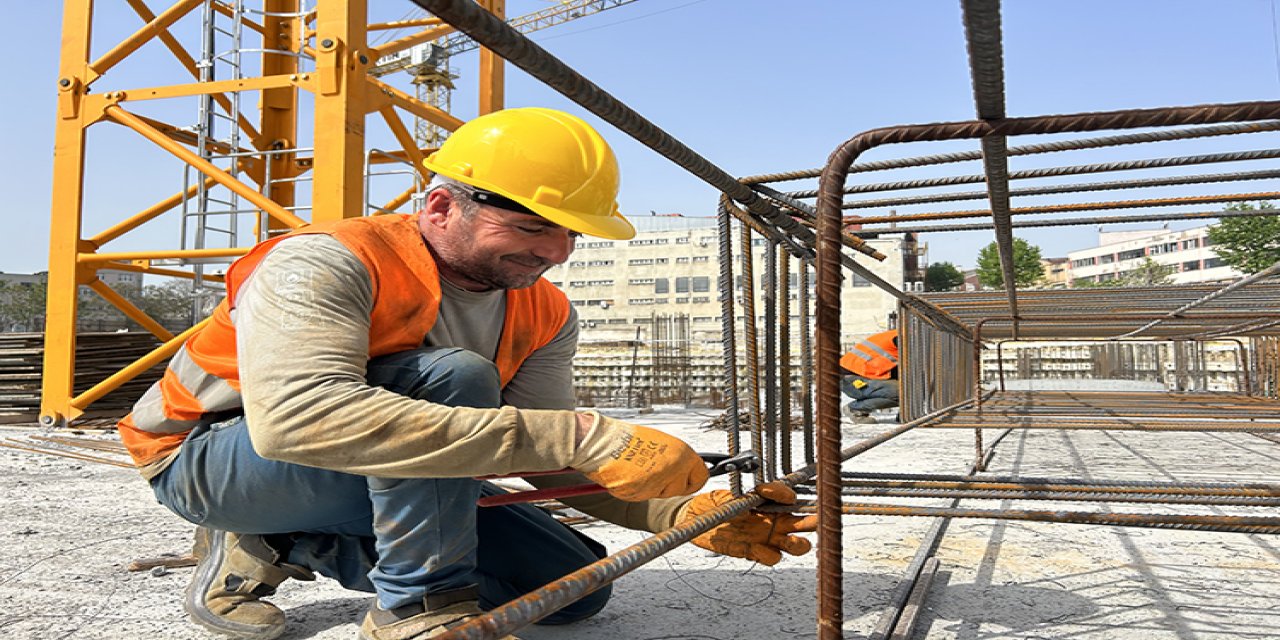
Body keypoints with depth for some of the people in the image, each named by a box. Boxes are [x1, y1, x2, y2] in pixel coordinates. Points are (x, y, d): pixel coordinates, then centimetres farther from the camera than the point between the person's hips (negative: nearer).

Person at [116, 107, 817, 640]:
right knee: (453, 376, -34)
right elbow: (296, 418, -48)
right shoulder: (327, 262, -30)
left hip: (362, 483, 7)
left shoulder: (545, 318, -8)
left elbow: (548, 464, -11)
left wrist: (683, 510, -31)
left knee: (577, 582, -2)